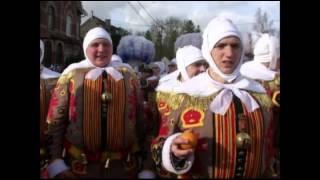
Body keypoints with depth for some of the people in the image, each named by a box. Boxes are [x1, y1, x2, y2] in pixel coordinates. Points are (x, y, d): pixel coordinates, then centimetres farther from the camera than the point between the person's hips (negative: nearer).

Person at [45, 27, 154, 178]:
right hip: (79, 164, -1)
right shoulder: (71, 76, -2)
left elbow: (139, 119, 3)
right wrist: (56, 162, -5)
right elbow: (55, 120, -1)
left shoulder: (128, 76, 2)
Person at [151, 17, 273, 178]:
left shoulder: (259, 94, -5)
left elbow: (265, 145, 8)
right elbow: (161, 147, -13)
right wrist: (173, 151, -31)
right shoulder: (184, 96, -17)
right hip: (196, 175, -3)